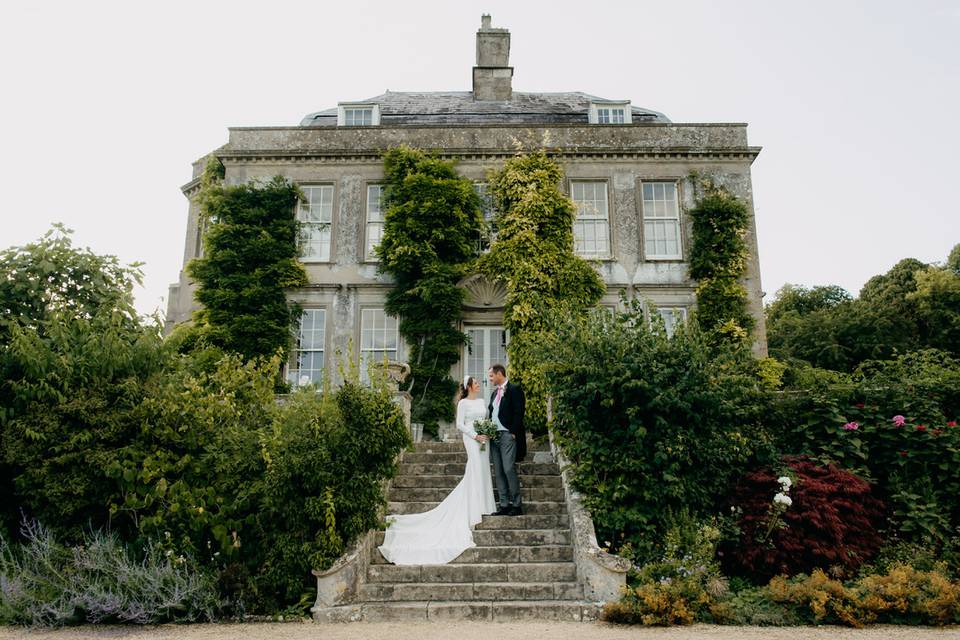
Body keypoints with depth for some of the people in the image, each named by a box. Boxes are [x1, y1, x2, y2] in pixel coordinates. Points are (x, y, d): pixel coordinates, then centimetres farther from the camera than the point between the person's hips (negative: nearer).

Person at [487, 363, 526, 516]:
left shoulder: (514, 389, -4)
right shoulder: (495, 393, 19)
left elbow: (518, 412, -11)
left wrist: (513, 433, -16)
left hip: (508, 435, -8)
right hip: (494, 436, 8)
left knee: (509, 469, -11)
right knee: (498, 472, 6)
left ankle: (517, 505, -2)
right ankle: (504, 505, 10)